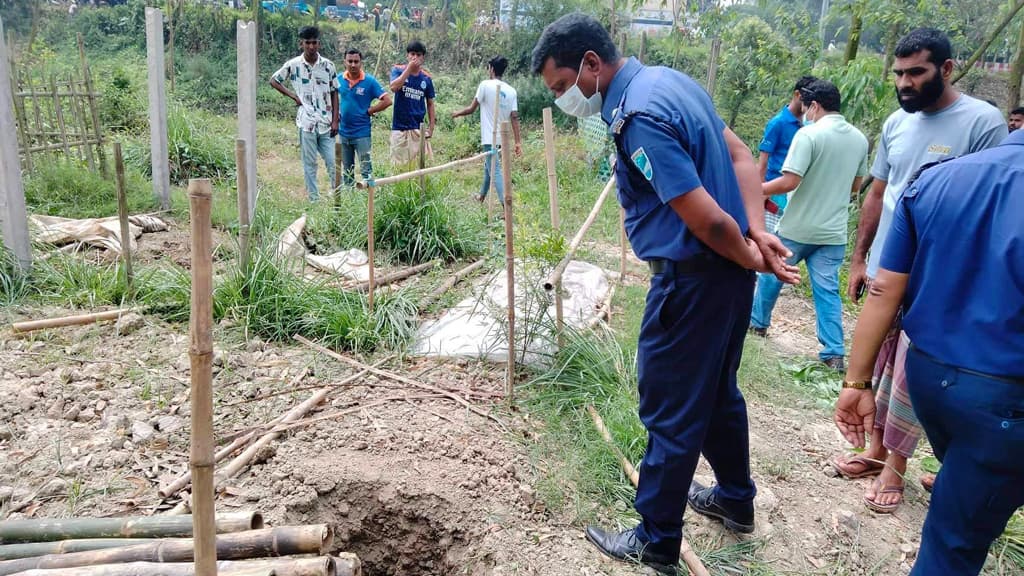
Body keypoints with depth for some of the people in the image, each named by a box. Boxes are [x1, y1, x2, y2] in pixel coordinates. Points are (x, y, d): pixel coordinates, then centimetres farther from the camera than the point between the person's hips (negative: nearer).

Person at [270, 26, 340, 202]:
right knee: (309, 164, 5)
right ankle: (314, 199, 12)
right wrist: (293, 96, 1)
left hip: (326, 122, 1)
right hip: (307, 122, -1)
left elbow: (334, 94, 6)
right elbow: (274, 80, 13)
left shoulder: (328, 65, 3)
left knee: (333, 162, 1)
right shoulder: (293, 65, 0)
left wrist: (335, 120, 0)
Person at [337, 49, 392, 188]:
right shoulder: (339, 79, 2)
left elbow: (387, 100, -13)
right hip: (344, 132, 4)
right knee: (346, 170, 16)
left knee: (366, 168, -1)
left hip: (362, 133, -4)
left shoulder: (369, 81, -9)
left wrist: (369, 111, -10)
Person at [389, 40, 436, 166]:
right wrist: (409, 68, -18)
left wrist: (431, 126, 5)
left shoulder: (426, 78, 6)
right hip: (399, 127, -1)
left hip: (418, 128, 1)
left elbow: (430, 103, 12)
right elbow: (393, 87, -20)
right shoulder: (398, 70, 0)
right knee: (399, 164, 2)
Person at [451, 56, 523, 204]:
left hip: (490, 137, -6)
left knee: (495, 171, -8)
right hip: (503, 137, 7)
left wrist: (457, 113, 14)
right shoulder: (511, 90, 5)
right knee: (489, 165, 25)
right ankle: (482, 195, 43)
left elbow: (471, 109, -6)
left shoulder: (486, 85, -9)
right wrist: (518, 142, -1)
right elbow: (514, 117, 0)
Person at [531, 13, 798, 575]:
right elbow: (740, 155, 10)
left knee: (670, 411, 4)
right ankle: (736, 499, 44)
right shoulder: (669, 79, 8)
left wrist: (750, 258, -7)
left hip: (693, 281, -10)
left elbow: (707, 219, -25)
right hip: (727, 274, 10)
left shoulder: (638, 116, -23)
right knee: (717, 393, 24)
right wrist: (758, 234, 0)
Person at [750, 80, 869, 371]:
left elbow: (789, 182, -22)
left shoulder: (809, 134, -16)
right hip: (833, 232, 5)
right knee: (828, 290, 6)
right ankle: (834, 352, 4)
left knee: (771, 273, 17)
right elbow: (855, 186, 16)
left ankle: (758, 322, 34)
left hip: (798, 228, -5)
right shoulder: (859, 138, 6)